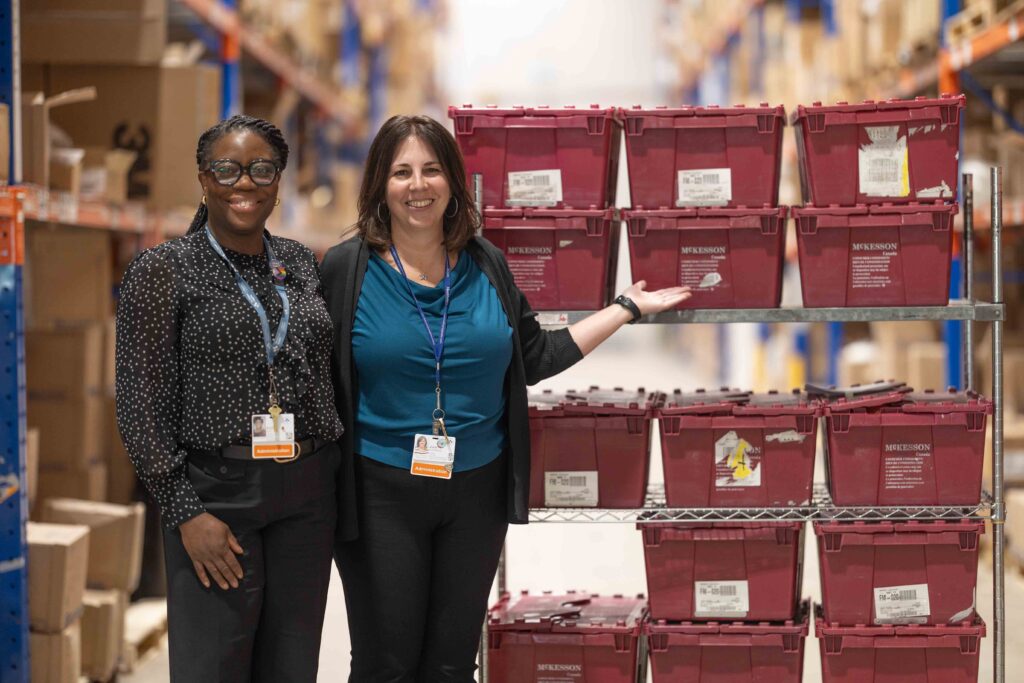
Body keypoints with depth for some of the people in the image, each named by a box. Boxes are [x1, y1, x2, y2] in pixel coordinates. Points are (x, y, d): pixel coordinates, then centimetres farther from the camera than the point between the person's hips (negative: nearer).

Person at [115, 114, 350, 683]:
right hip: (216, 491, -4)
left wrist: (341, 488, 12)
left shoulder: (301, 264, 11)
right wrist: (185, 512, -12)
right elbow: (140, 406, -7)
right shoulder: (162, 271, -4)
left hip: (309, 491, 5)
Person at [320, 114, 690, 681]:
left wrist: (628, 308, 14)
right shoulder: (346, 268, -7)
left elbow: (536, 358, 11)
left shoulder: (486, 265, 4)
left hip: (477, 489, 3)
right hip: (381, 493, -3)